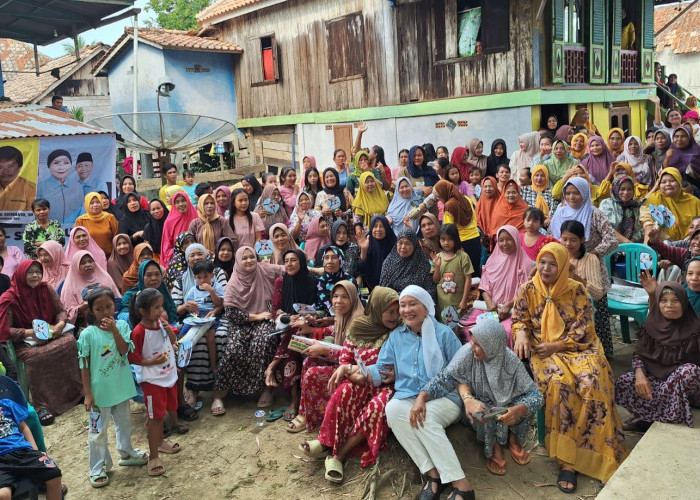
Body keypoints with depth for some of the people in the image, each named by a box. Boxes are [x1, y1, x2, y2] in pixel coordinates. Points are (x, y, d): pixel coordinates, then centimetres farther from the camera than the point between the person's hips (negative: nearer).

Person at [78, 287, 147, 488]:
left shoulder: (122, 325, -7)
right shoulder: (88, 334, -14)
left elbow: (124, 351, -17)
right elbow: (85, 366, -11)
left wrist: (115, 331, -30)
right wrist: (87, 393, -11)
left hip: (121, 387, 4)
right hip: (100, 390, -3)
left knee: (124, 423, 23)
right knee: (98, 431, 7)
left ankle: (126, 453, 44)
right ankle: (97, 469, 21)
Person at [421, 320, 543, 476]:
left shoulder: (510, 360, -23)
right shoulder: (468, 353, -24)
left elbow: (535, 395, -26)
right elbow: (446, 377, -28)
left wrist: (518, 410, -47)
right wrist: (421, 398, -41)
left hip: (507, 406, 0)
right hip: (479, 405, 0)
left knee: (523, 406, -29)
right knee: (481, 411, -33)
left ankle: (513, 438, 4)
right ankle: (493, 446, 0)